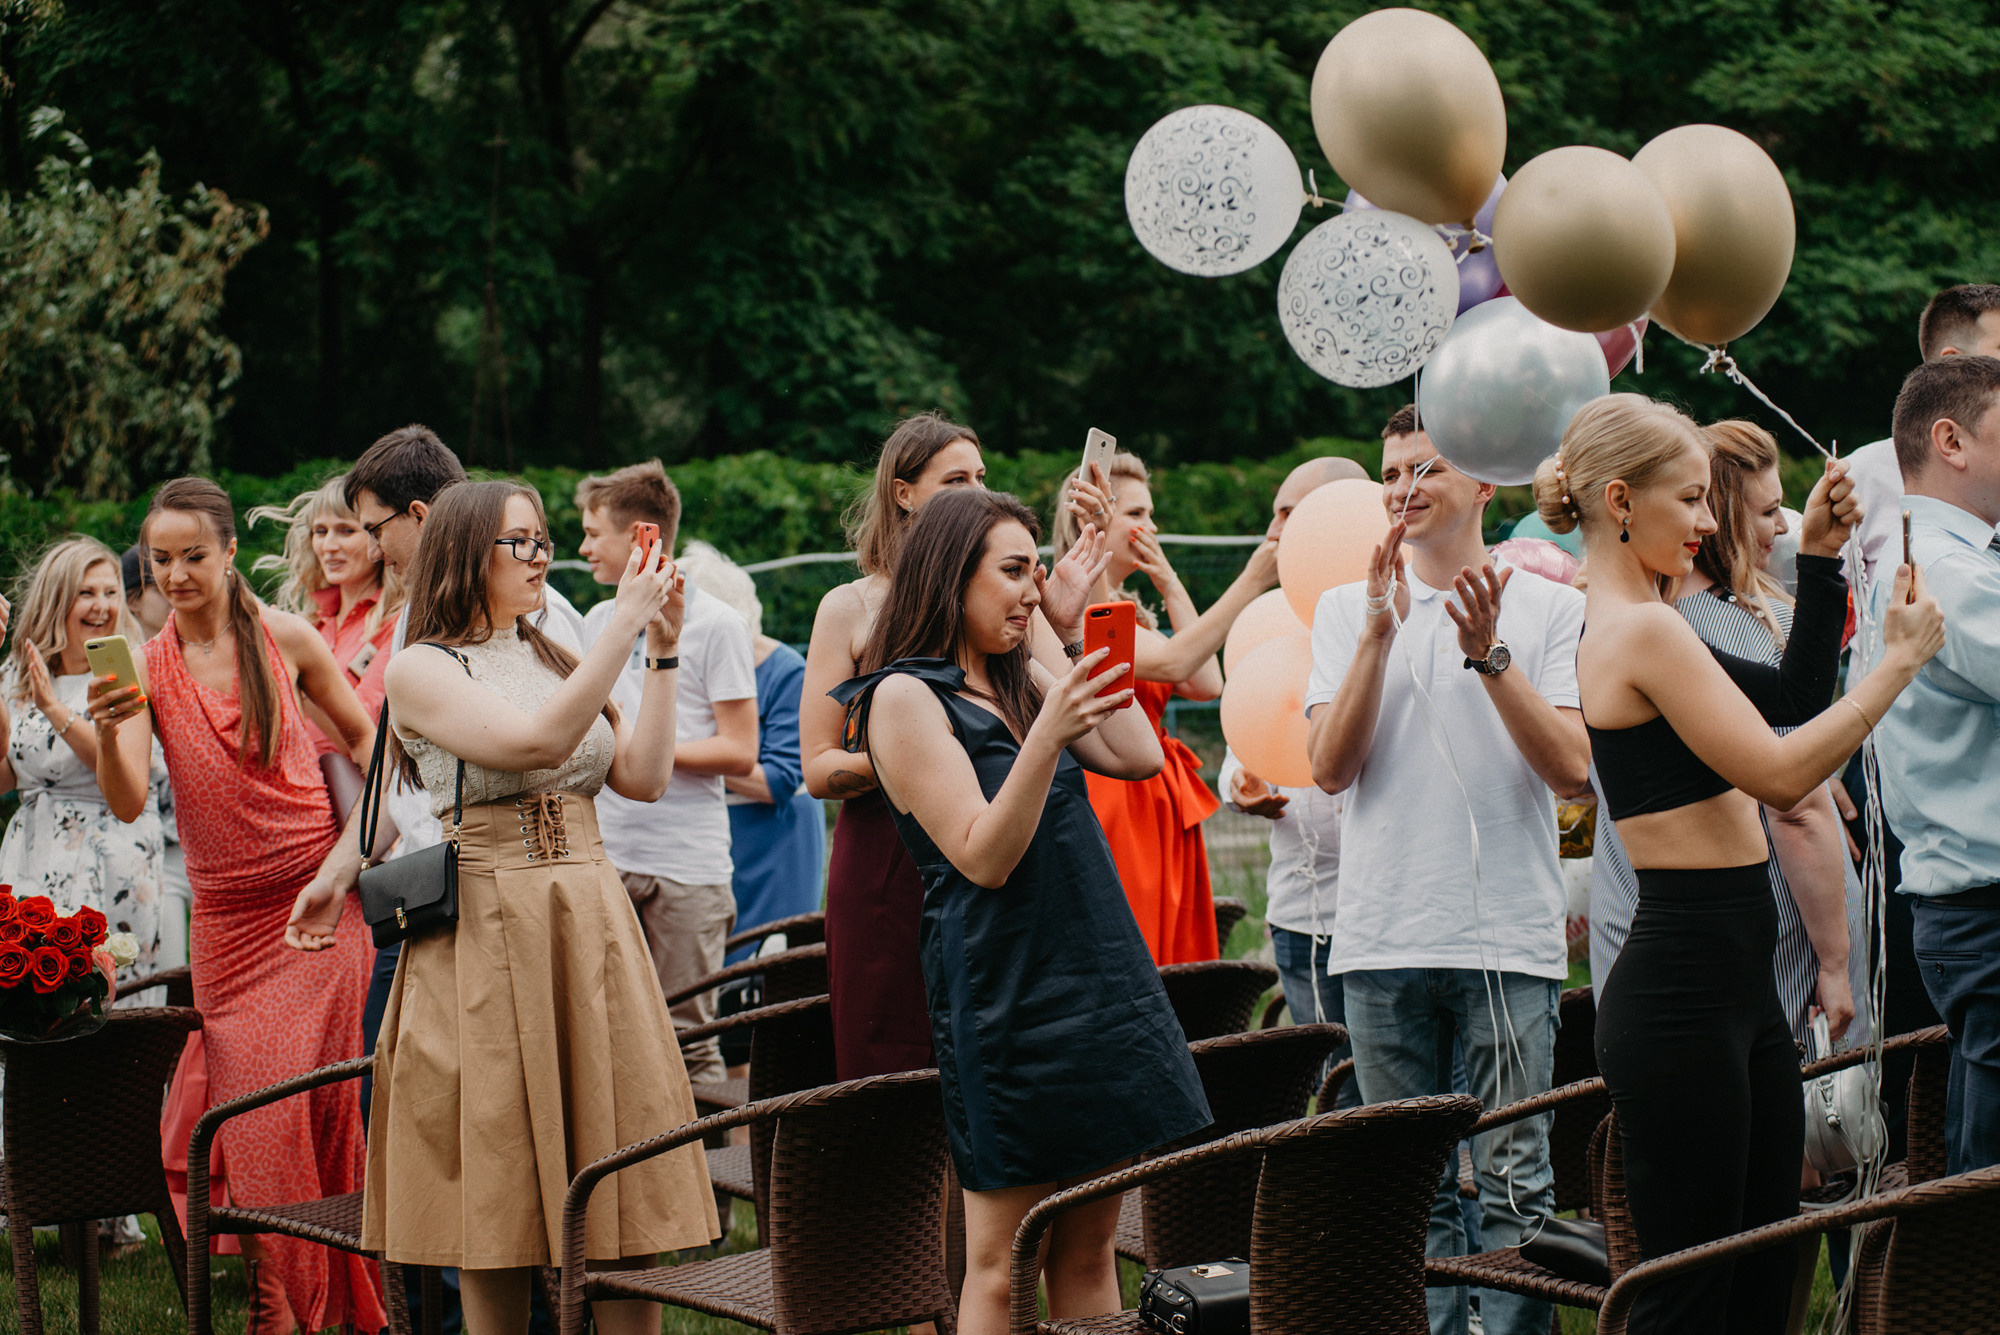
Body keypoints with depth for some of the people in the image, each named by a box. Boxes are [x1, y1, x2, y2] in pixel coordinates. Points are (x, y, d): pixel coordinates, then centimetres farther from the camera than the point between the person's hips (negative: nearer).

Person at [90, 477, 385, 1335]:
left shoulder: (286, 639, -3)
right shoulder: (145, 668, -1)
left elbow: (363, 736, 11)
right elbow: (128, 803, -13)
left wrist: (356, 843, -1)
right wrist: (108, 732, -33)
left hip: (316, 907, -1)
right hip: (226, 918, 1)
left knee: (312, 1103, -1)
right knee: (251, 1109, 0)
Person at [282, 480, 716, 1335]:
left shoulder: (555, 662, 17)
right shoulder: (421, 670, -2)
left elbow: (644, 777, 6)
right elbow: (536, 742, -18)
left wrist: (662, 652, 0)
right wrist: (624, 625, -17)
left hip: (592, 929, 5)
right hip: (486, 937, -5)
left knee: (623, 1184, 2)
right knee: (501, 1188, -1)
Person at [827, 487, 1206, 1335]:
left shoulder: (1019, 680, 15)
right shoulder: (904, 698, -8)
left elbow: (1139, 756, 6)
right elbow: (983, 857, -15)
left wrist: (1077, 635, 6)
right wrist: (1048, 735, -28)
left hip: (1099, 973, 7)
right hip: (1007, 996, -7)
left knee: (1088, 1248, 8)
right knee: (1000, 1263, -3)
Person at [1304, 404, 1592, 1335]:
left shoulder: (1550, 609, 5)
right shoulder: (1345, 611, 11)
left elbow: (1573, 771, -5)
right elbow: (1330, 768, -1)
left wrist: (1489, 656, -14)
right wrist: (1380, 632, -10)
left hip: (1509, 936, -2)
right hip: (1382, 936, 2)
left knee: (1513, 1180, -4)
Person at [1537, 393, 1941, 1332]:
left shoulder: (1630, 627, 16)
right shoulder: (1643, 630, -15)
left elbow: (1795, 697, 24)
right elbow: (1783, 775, -17)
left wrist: (1820, 558, 15)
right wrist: (1901, 659, -9)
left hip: (1735, 982, 10)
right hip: (1681, 992, -10)